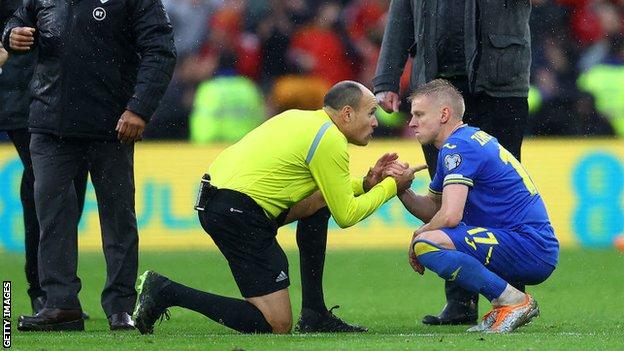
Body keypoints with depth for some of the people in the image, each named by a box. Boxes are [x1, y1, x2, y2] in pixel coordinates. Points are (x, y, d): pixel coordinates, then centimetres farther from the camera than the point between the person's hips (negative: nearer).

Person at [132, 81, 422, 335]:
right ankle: (168, 292, -11)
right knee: (277, 326, -9)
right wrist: (390, 186, 7)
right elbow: (346, 216, -4)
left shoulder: (305, 120, 20)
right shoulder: (330, 140, -8)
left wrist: (366, 183, 18)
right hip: (238, 215, -10)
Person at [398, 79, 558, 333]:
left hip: (530, 250, -10)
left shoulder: (458, 147, -11)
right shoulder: (468, 141, 20)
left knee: (426, 244, -24)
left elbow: (449, 216, -21)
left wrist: (417, 238, -2)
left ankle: (513, 301, -15)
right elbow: (432, 210, 23)